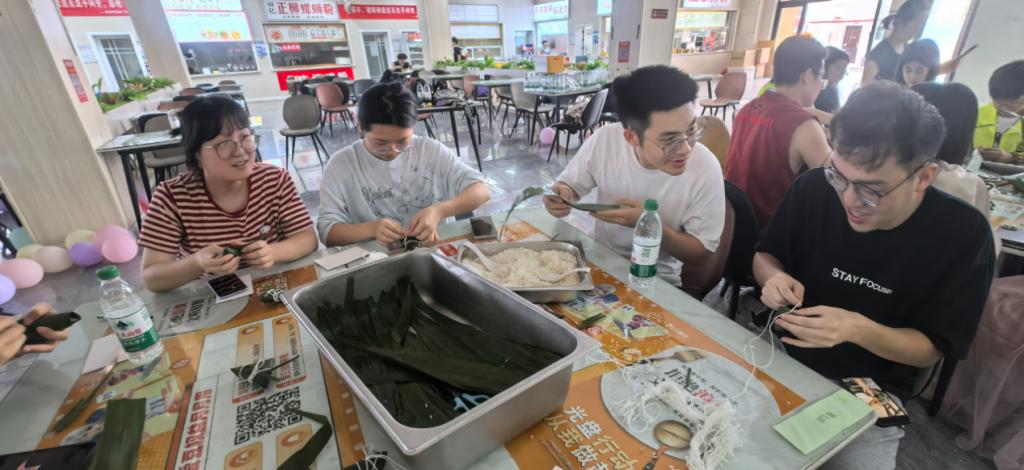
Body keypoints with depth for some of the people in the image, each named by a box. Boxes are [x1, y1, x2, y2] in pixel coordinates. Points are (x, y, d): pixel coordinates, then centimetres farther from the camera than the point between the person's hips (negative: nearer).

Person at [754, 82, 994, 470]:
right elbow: (765, 256, 2)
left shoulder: (963, 234, -14)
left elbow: (932, 349, -8)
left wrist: (858, 330, -28)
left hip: (870, 391, 0)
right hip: (783, 353, 1)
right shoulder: (813, 188, -13)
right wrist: (774, 278, -21)